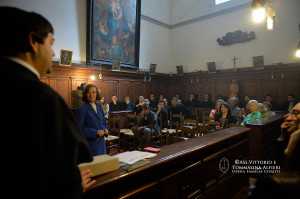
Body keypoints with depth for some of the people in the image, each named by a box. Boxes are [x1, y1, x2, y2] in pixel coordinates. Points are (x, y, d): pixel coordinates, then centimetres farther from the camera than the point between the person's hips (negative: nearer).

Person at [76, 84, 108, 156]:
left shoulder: (99, 106, 8)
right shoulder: (82, 109, -12)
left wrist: (105, 129, -2)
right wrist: (95, 132, -20)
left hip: (101, 142, 6)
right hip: (90, 144, -6)